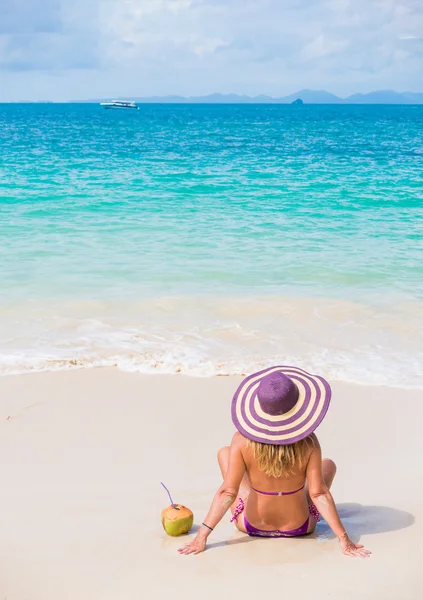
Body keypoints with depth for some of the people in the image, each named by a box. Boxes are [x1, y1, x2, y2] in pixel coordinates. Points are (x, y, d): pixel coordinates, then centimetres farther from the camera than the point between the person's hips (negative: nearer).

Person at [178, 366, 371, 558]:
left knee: (224, 453, 21)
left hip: (251, 525, 0)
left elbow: (228, 492, -24)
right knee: (328, 464, 25)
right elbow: (319, 494, -25)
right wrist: (344, 540, -19)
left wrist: (202, 535, -20)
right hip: (300, 527, 0)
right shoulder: (308, 443, -25)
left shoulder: (242, 440, -25)